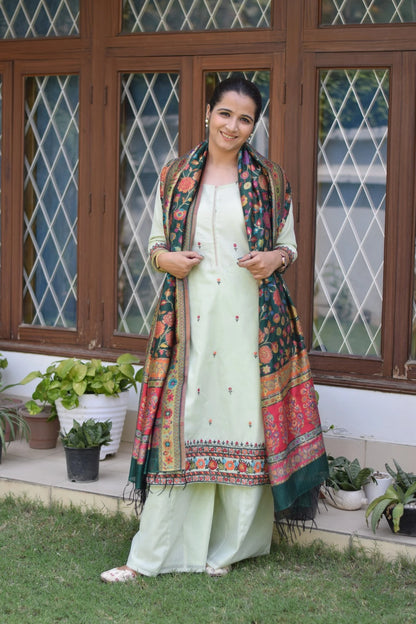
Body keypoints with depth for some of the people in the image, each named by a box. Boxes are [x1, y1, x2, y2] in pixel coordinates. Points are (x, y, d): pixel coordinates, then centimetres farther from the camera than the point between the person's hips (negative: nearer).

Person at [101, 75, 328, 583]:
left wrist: (275, 259, -10)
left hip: (251, 319, 0)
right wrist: (165, 258, -7)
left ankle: (229, 546, 17)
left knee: (243, 420, 1)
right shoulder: (175, 176, 9)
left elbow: (289, 245, 12)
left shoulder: (270, 180, 6)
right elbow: (156, 241, 15)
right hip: (190, 316, 0)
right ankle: (151, 554, 5)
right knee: (179, 425, -1)